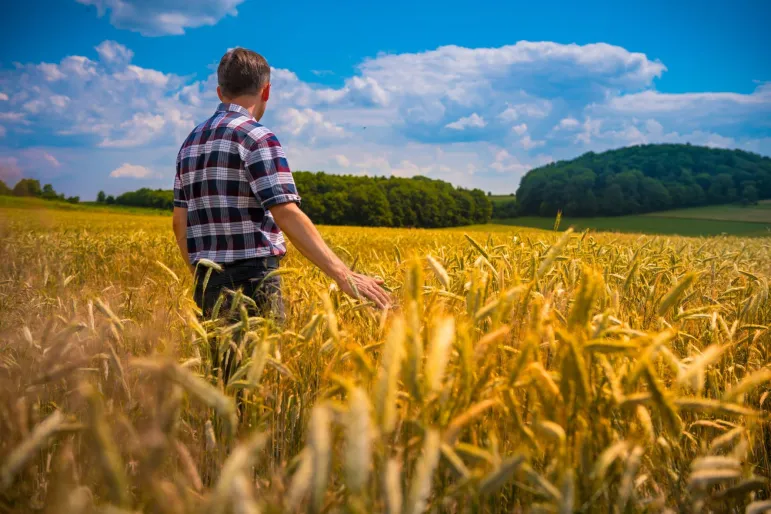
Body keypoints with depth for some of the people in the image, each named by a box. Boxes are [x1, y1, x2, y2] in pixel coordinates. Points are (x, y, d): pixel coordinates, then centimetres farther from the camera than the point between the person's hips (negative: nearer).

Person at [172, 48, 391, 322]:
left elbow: (180, 223, 15)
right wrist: (343, 275, -23)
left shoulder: (191, 143, 14)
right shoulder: (257, 138, -10)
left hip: (209, 283, 8)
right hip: (252, 280, -8)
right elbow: (287, 215, -21)